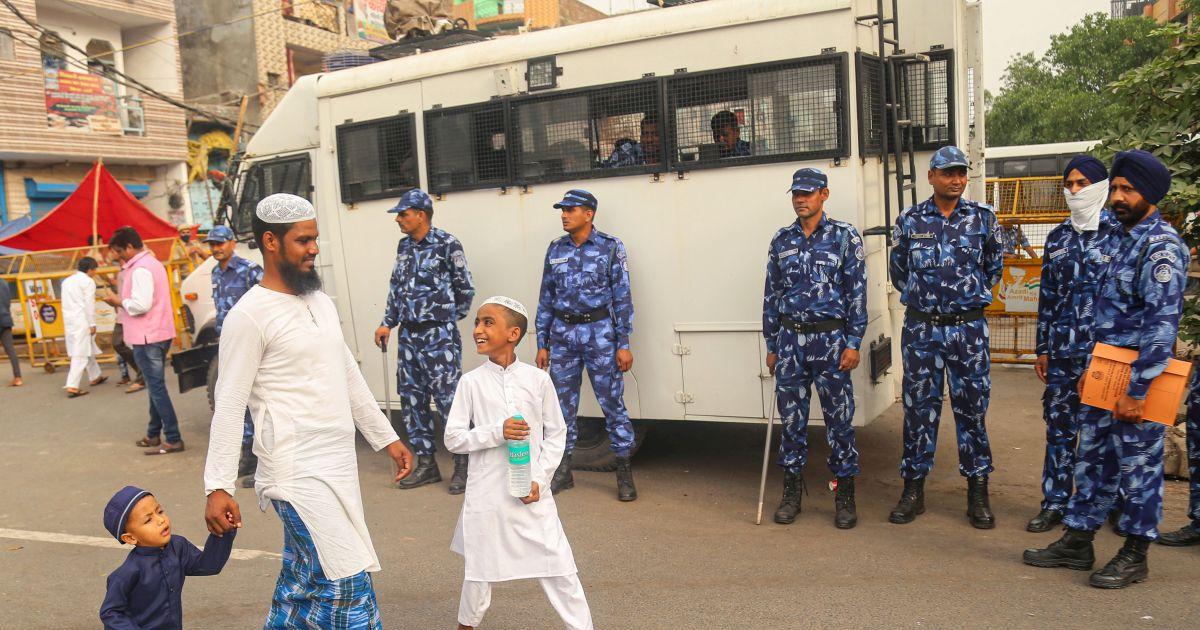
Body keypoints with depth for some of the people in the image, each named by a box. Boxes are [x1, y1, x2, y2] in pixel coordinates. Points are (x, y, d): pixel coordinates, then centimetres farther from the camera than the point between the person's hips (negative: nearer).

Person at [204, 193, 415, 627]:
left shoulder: (321, 302, 13)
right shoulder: (250, 314, -10)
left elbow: (350, 378, 20)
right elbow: (230, 406, -12)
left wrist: (387, 438, 21)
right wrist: (217, 487, -15)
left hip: (339, 465, 7)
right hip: (297, 472, -7)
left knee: (302, 585, 15)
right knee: (348, 583, -8)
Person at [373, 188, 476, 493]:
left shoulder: (447, 244, -9)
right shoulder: (404, 246, 12)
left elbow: (465, 288, -4)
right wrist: (388, 323, 12)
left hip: (439, 336, -7)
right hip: (408, 336, 7)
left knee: (449, 398, -6)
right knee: (412, 399, 10)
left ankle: (463, 464, 7)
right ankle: (426, 463, 21)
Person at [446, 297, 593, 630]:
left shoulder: (538, 379, -2)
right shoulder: (471, 382, -3)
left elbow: (556, 433, 4)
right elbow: (453, 438, -3)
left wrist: (540, 478, -7)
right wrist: (497, 432, -18)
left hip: (532, 492, 0)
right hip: (486, 493, 0)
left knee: (561, 570, 1)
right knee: (478, 568, 15)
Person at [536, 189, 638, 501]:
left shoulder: (610, 247, -2)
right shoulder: (556, 249, 9)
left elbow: (622, 297, -3)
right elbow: (546, 299, 11)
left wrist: (623, 344, -8)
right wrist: (542, 344, 8)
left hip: (599, 332, -4)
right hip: (562, 334, 4)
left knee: (612, 402, -2)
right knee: (563, 404, 9)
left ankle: (624, 472, 8)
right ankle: (563, 470, 21)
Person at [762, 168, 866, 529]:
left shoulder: (844, 237, 1)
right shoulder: (782, 241, 10)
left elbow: (857, 292, -2)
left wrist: (853, 343, -8)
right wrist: (771, 345, 11)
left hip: (830, 339, -3)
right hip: (790, 340, 3)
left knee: (839, 418, 2)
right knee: (792, 418, 8)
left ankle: (845, 496, 14)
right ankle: (792, 491, 21)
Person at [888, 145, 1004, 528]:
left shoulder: (983, 218, 3)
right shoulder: (909, 221, 2)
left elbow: (994, 267, 14)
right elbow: (898, 271, 13)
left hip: (969, 328, 0)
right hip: (921, 328, 0)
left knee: (972, 408, 5)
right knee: (919, 407, 5)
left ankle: (978, 492, 18)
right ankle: (913, 489, 16)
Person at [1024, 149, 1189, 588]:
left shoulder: (1161, 246, -15)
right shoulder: (1124, 239, 13)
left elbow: (1162, 324, -21)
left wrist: (1137, 391, -22)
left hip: (1135, 378, -9)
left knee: (1139, 466, 4)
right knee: (1094, 460, 15)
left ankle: (1135, 556, 18)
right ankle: (1077, 543, 25)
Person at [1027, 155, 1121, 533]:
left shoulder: (1118, 234, -3)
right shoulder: (1057, 237, 11)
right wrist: (1043, 349, 11)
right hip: (1062, 351, 4)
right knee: (1059, 426, 8)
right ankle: (1054, 503, 17)